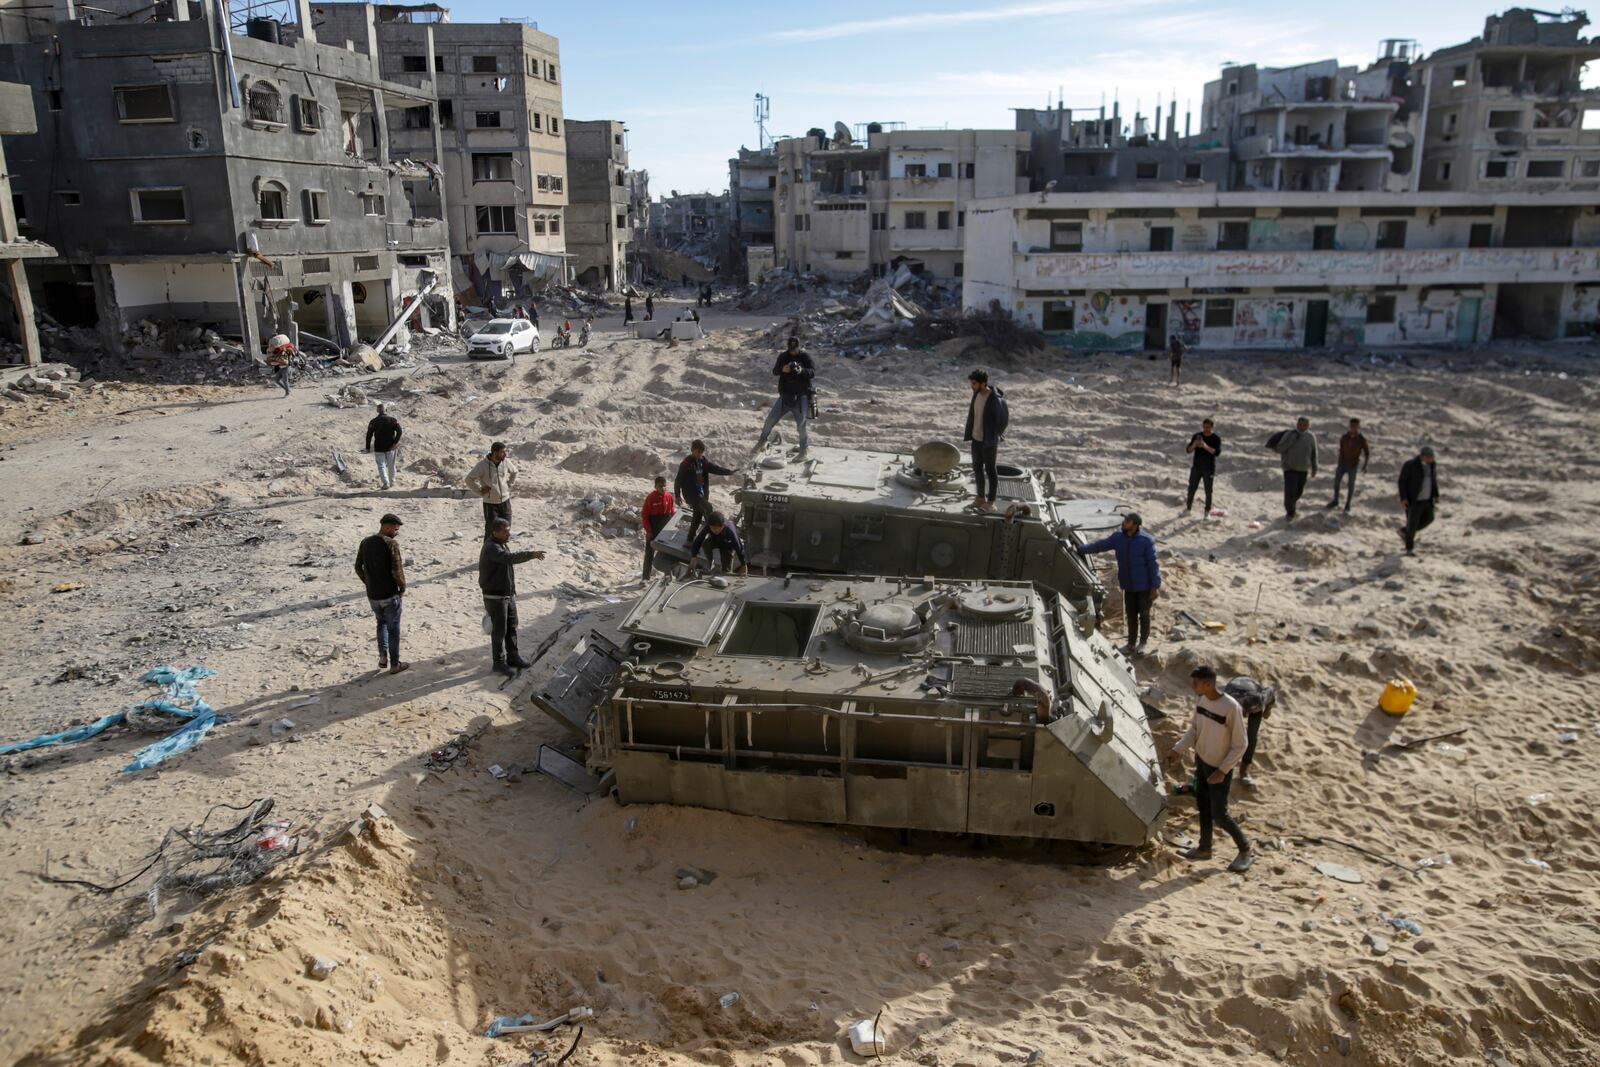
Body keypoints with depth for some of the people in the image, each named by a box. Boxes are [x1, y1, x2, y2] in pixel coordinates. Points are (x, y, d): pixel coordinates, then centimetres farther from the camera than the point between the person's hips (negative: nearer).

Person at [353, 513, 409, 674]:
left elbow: (358, 568, 9)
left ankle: (383, 657, 20)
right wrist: (402, 588, -5)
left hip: (372, 595, 5)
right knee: (393, 629, 11)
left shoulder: (365, 542, 2)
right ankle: (394, 664, 21)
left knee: (381, 622, 29)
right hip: (391, 594, -5)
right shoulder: (392, 544, -18)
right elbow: (397, 571, -22)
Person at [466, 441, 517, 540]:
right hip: (490, 503, -4)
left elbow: (514, 472, 19)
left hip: (505, 501, 4)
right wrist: (480, 491, -9)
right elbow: (469, 479, -10)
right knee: (491, 530, -1)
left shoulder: (506, 462, -2)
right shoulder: (483, 464, -15)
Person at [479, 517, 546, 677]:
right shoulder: (491, 548, -25)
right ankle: (499, 663, 15)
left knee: (512, 626, 17)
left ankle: (513, 656, 30)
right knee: (499, 630, 3)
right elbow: (510, 558, -42)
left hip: (508, 594, 9)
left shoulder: (501, 544, 6)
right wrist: (531, 555, -50)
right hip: (495, 597, -9)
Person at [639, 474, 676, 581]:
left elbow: (672, 512, 6)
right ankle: (646, 577, 5)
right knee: (649, 553, 1)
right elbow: (644, 515, -10)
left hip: (666, 530, 3)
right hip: (653, 531, -3)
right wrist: (648, 530, -13)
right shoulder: (651, 498, -13)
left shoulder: (669, 497, -3)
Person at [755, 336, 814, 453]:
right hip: (785, 396, 3)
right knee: (771, 419, 3)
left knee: (801, 424, -6)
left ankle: (803, 450, 7)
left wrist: (802, 371, -30)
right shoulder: (783, 356, 3)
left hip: (801, 396, -3)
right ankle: (762, 441, 25)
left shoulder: (805, 357, -3)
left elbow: (813, 372, -9)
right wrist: (782, 369, -23)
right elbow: (774, 372, 0)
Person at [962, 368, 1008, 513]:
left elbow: (1004, 419, -14)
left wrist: (996, 434, 0)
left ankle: (990, 502, 17)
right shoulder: (977, 394, -1)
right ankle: (980, 498, 32)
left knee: (990, 470, 6)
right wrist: (969, 433, 10)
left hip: (989, 441, -7)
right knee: (977, 468, 17)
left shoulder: (996, 399, -24)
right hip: (976, 438, 7)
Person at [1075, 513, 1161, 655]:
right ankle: (1131, 644, 23)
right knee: (1131, 614, 12)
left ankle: (1144, 643, 27)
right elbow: (1100, 545, 6)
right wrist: (1079, 550, 5)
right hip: (1128, 585, 4)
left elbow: (1153, 564, -15)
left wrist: (1155, 586, -14)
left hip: (1144, 585, -4)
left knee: (1144, 614, 10)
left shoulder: (1146, 540, -19)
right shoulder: (1118, 537, -5)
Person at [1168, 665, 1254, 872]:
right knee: (1203, 807, 18)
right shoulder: (1200, 700, -6)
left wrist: (1222, 770, -22)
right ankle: (1204, 848, 34)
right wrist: (1178, 749, -4)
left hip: (1220, 768, -7)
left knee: (1219, 815, 0)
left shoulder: (1231, 707, -27)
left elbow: (1240, 745, -19)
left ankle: (1246, 850, 20)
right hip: (1202, 761, 7)